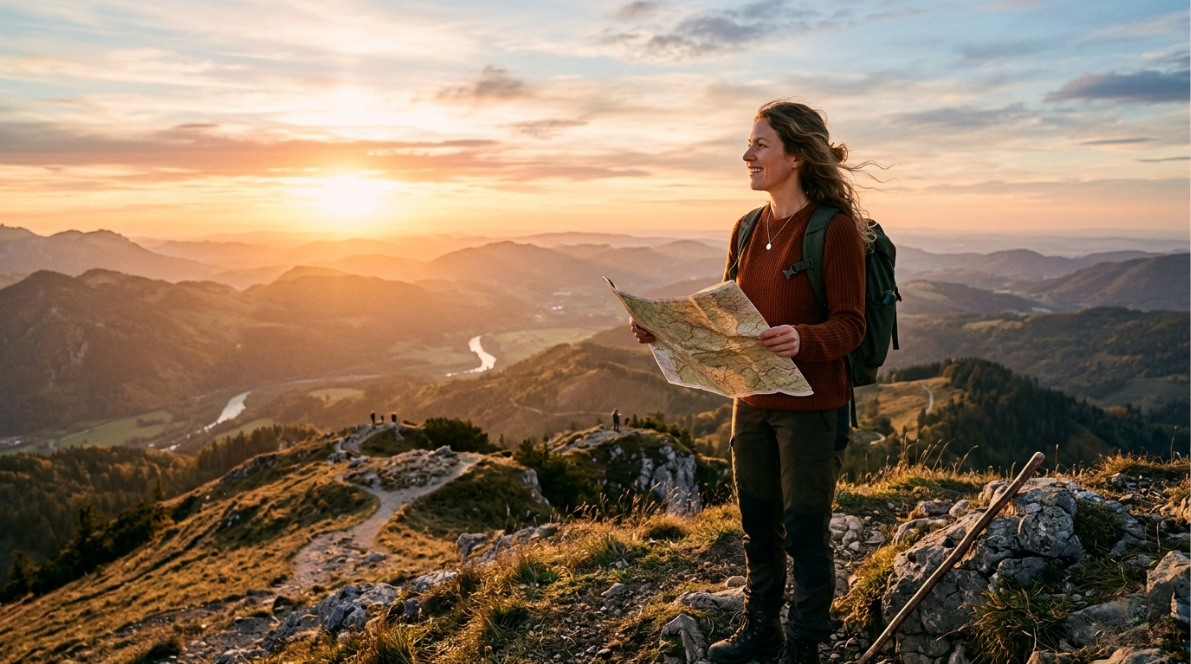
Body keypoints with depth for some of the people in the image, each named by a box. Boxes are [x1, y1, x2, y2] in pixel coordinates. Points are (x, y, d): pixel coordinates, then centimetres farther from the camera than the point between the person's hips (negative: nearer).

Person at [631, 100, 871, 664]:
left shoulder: (835, 228, -13)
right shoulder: (748, 229, 9)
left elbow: (850, 326, -15)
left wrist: (801, 339, -35)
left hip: (811, 406, -7)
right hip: (752, 401, 7)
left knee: (804, 533, 6)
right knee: (758, 525, 19)